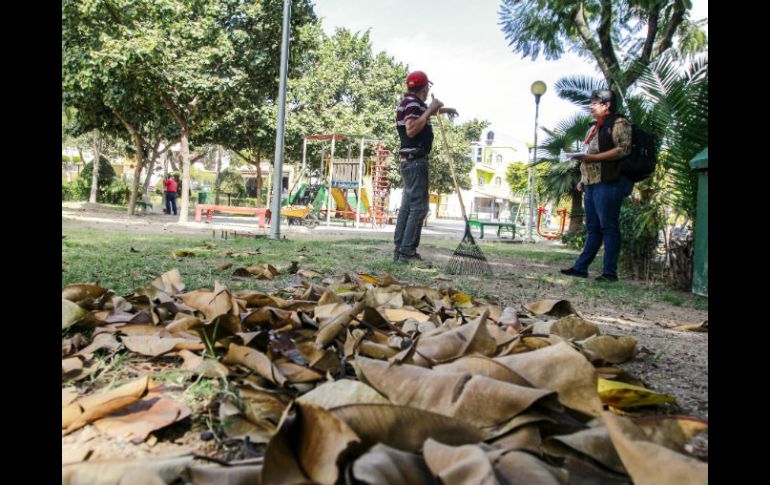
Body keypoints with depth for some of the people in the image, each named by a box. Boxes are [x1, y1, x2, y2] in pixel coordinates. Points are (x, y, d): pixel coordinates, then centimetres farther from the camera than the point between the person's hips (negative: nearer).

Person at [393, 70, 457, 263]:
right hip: (415, 160, -10)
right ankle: (407, 252, -15)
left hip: (410, 161, 10)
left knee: (407, 205, 10)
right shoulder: (412, 103, -12)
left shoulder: (412, 102, 19)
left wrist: (441, 109, 48)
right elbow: (411, 130, -26)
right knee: (418, 206, -12)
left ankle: (399, 250, 11)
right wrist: (429, 110, -18)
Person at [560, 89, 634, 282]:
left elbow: (624, 149, -16)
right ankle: (580, 267, 12)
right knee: (593, 228, 10)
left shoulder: (618, 123, -2)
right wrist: (583, 179, 19)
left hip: (608, 183, -9)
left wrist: (593, 157, -19)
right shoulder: (596, 127, 24)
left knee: (608, 227, -6)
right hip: (591, 184, 9)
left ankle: (610, 272, -2)